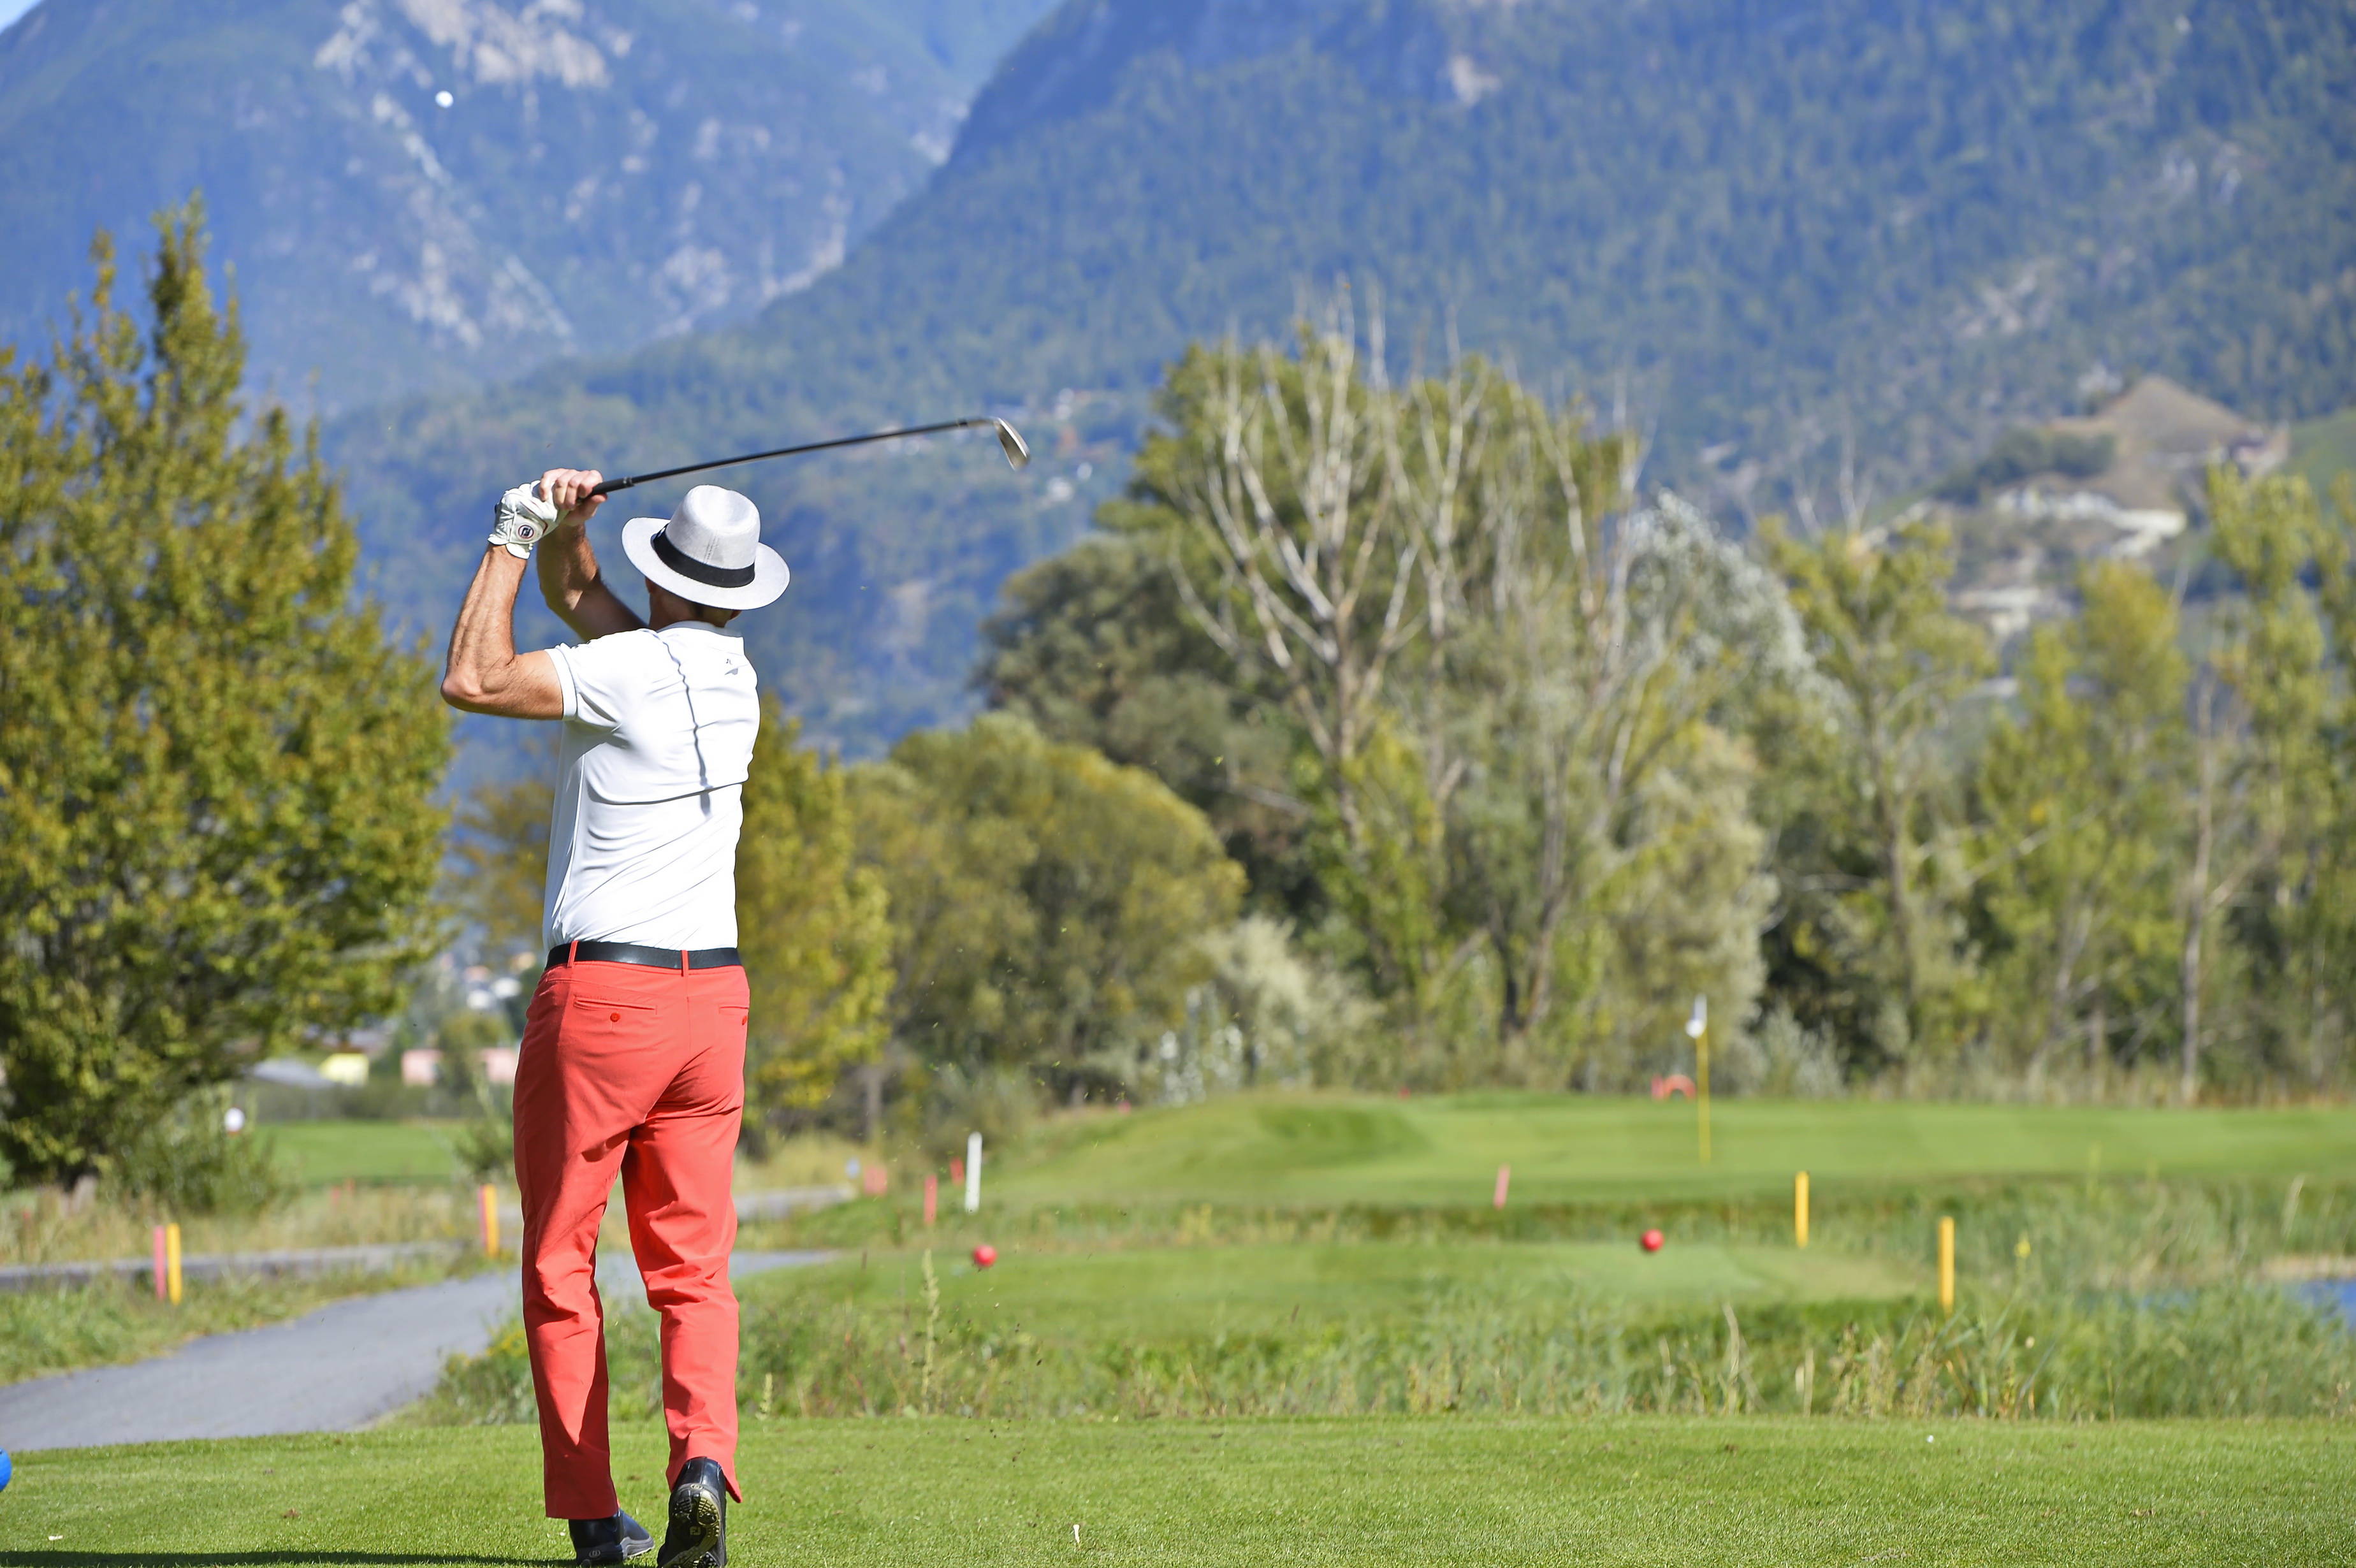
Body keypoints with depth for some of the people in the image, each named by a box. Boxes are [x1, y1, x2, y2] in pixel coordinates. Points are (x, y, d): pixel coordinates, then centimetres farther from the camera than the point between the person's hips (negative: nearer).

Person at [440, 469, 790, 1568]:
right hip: (712, 992, 6)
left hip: (597, 993, -6)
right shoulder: (732, 673, 10)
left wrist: (512, 540, -3)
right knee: (693, 1268, 4)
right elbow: (575, 596, 21)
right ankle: (703, 1458, -19)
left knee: (561, 1266, 6)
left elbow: (470, 682, -10)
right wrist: (562, 530, 2)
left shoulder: (631, 670, -13)